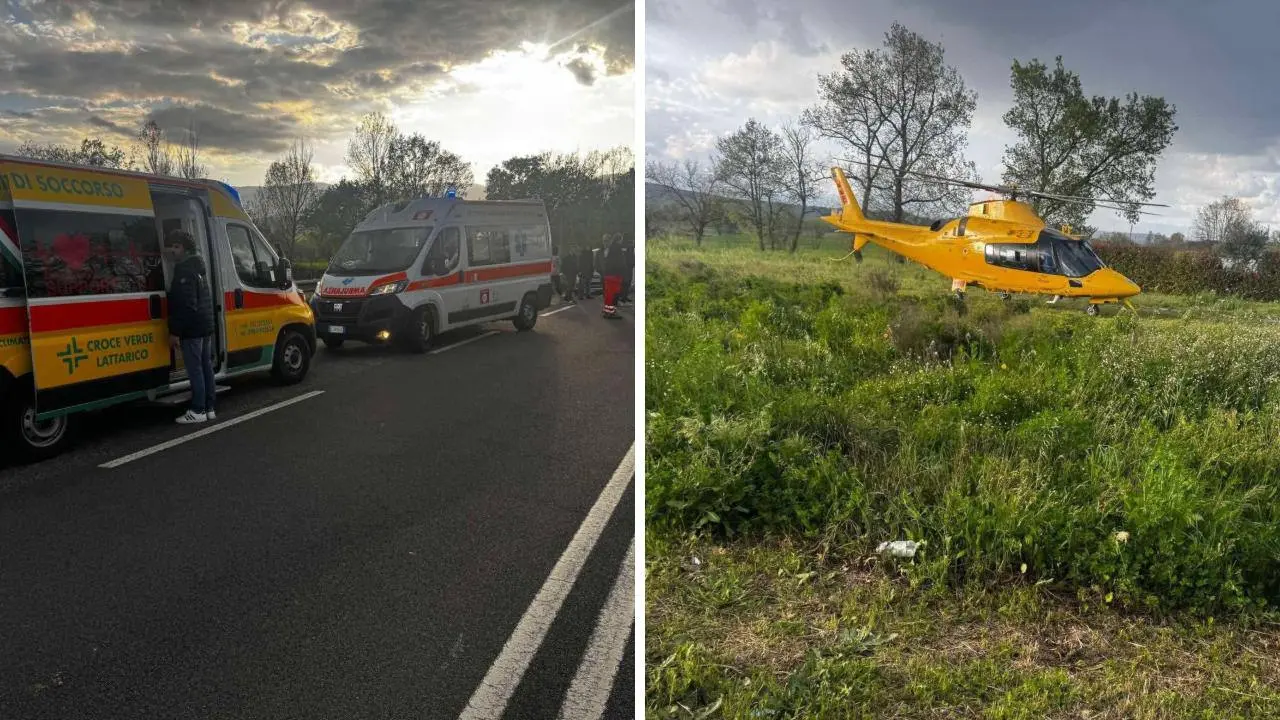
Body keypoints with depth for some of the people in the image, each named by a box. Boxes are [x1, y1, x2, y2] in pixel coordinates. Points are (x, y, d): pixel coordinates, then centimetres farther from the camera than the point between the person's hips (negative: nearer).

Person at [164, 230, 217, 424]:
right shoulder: (199, 264, 17)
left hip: (192, 327, -10)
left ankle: (198, 411, -2)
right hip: (206, 325, 10)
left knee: (195, 368, -6)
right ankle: (209, 408, 17)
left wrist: (175, 331, -18)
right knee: (206, 366, 12)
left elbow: (184, 304, -21)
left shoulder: (185, 269, -15)